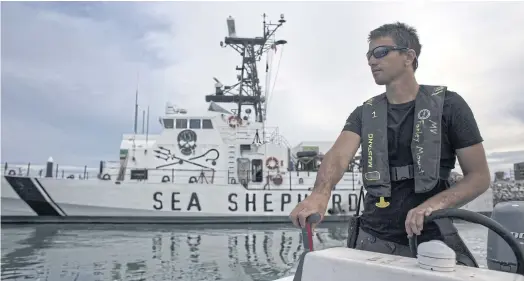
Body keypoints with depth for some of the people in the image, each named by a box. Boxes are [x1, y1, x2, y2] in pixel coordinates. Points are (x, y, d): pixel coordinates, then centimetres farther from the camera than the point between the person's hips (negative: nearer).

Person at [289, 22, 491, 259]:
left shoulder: (448, 105, -5)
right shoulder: (365, 113, 3)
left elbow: (480, 176, -5)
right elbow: (339, 155, -16)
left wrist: (434, 204, -24)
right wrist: (320, 193, -37)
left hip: (429, 242, -2)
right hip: (373, 239, 3)